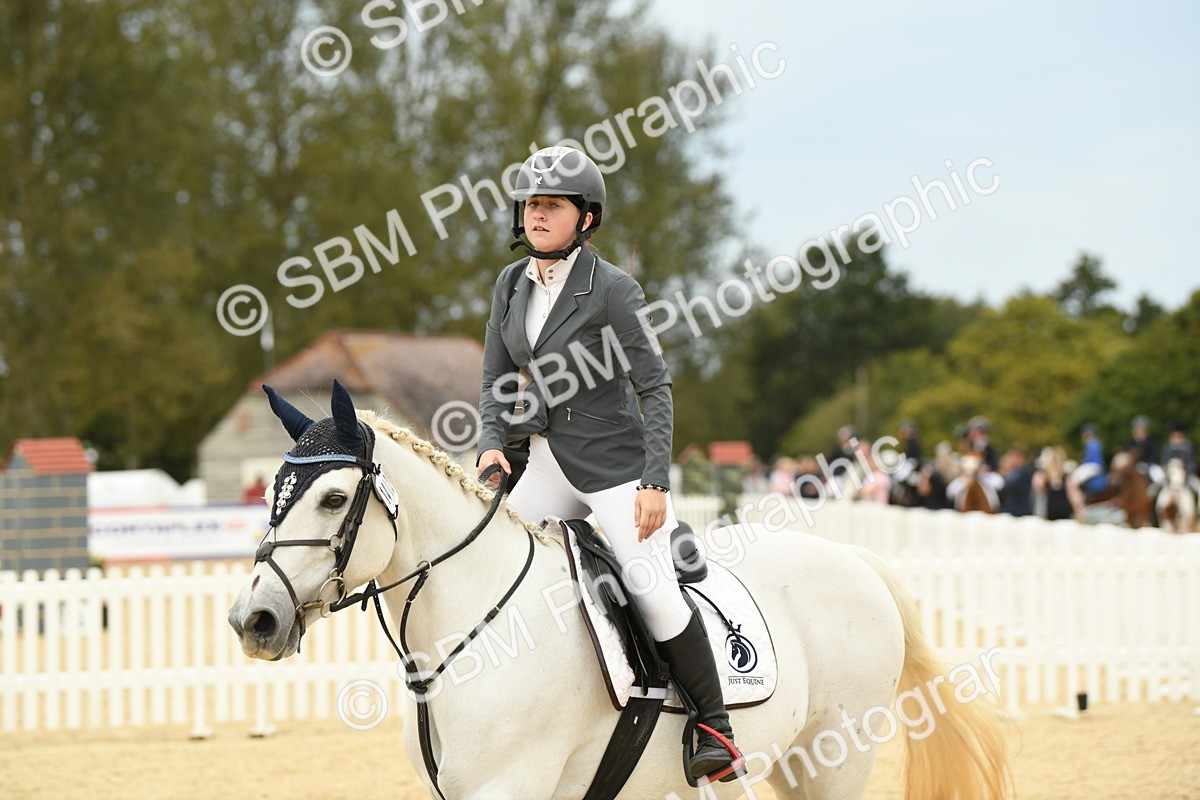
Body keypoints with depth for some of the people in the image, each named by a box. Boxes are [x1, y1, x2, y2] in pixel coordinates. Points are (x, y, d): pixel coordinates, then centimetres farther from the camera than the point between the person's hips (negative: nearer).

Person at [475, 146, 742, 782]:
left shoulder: (612, 289, -13)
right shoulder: (512, 284, 5)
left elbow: (654, 387, -12)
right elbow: (496, 382, 10)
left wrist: (656, 481, -17)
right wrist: (491, 443, -9)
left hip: (613, 462, -7)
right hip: (547, 465, 7)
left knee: (655, 595, -15)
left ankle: (714, 727, -3)